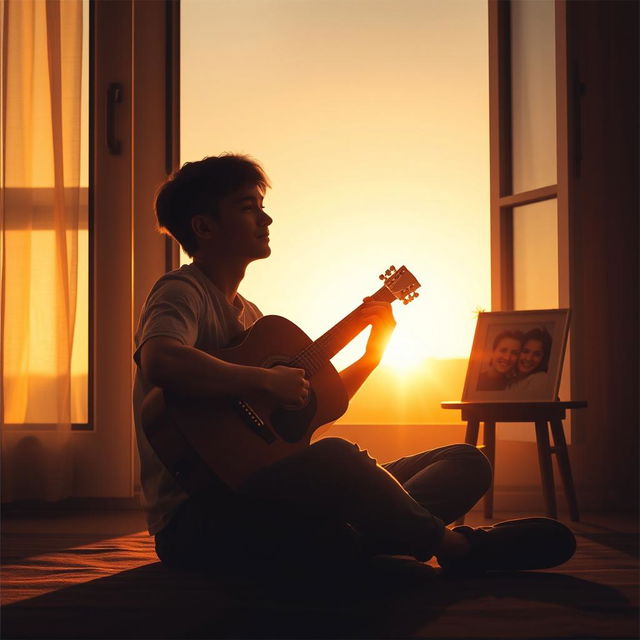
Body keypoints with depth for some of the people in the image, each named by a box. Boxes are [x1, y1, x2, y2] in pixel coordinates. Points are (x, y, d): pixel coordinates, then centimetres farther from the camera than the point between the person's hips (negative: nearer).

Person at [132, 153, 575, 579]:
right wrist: (265, 379, -22)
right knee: (334, 456, -40)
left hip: (263, 495, 9)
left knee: (467, 462, 0)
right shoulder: (183, 293, -5)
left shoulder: (247, 313, 23)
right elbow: (160, 361, -30)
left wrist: (373, 353, 14)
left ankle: (366, 538, -31)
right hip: (198, 521, -9)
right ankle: (456, 546, -16)